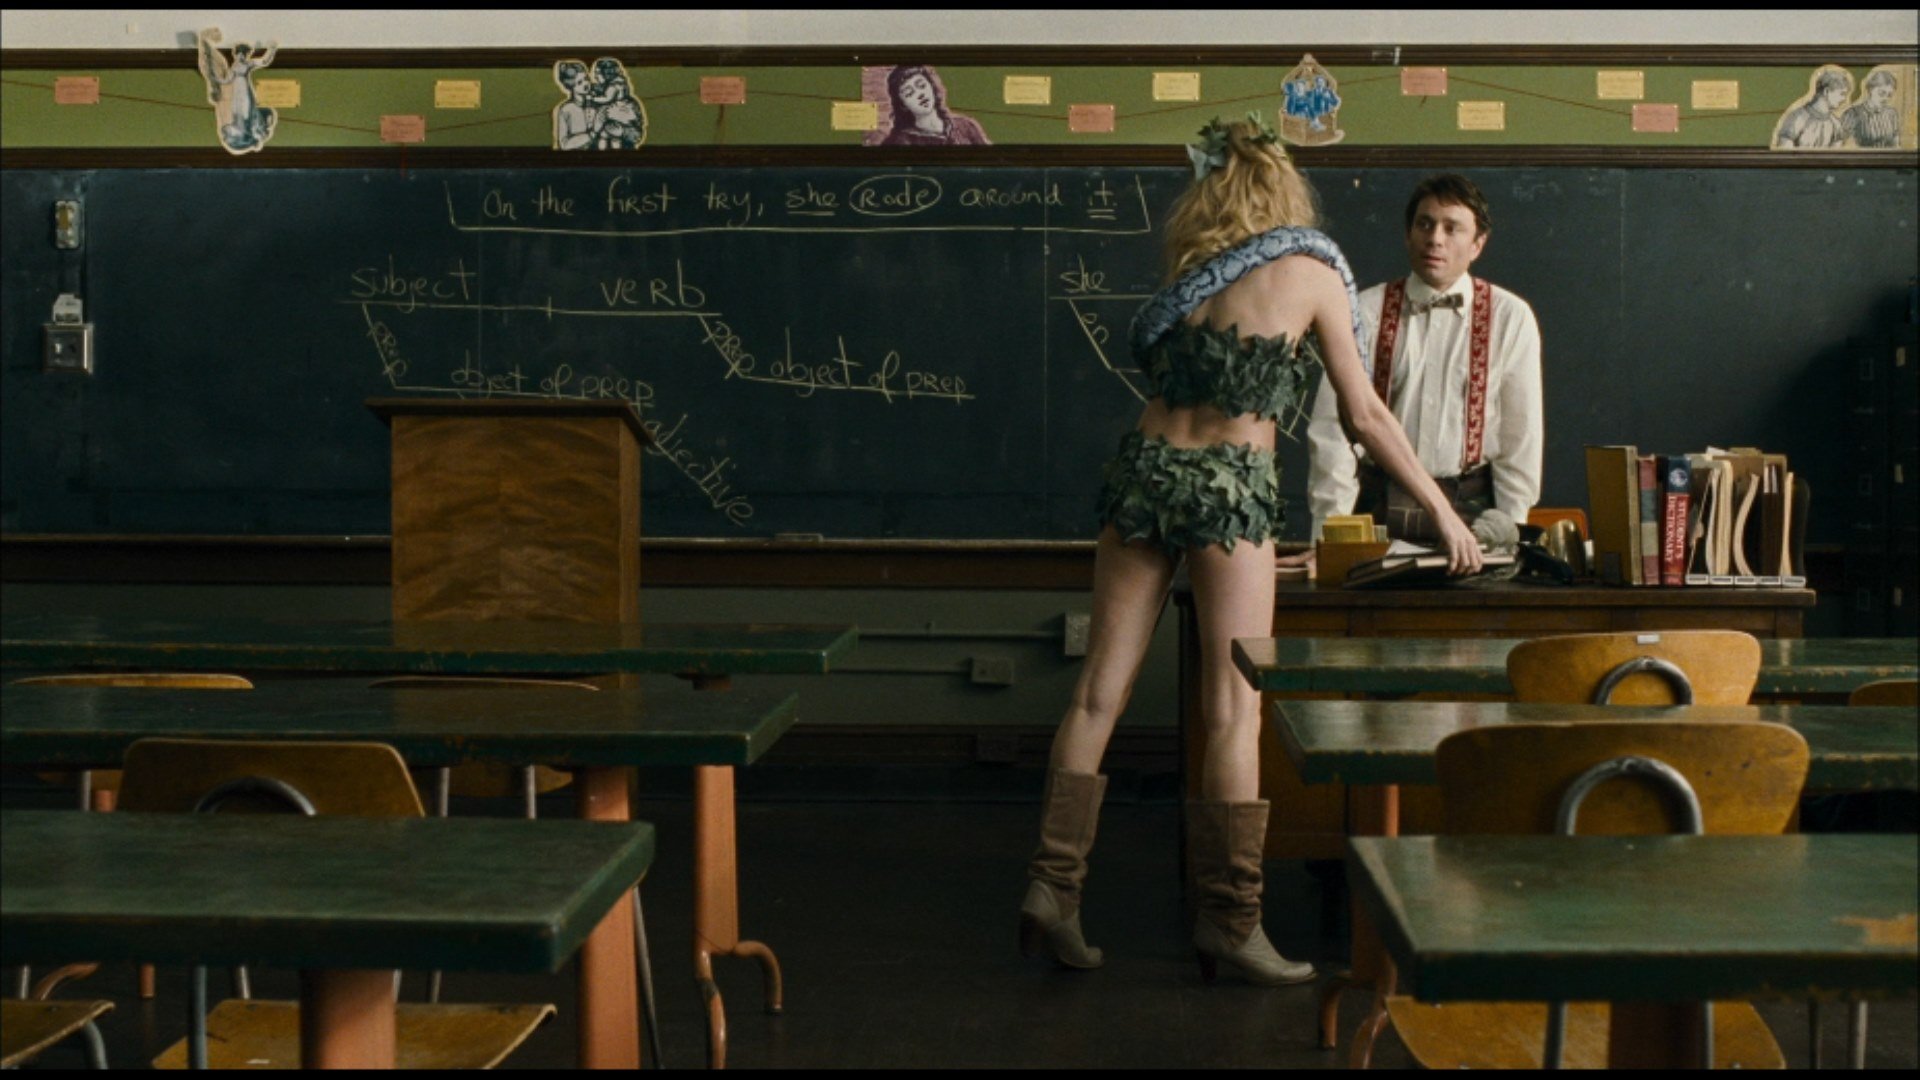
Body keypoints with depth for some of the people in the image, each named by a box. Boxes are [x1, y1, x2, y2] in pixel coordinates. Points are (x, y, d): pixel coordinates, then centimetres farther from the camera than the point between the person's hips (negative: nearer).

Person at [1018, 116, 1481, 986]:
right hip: (1231, 485, -5)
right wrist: (1443, 511, 10)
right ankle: (1230, 922, 1)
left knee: (1099, 691, 5)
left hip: (1147, 465, 5)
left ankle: (1052, 889, 4)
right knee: (1233, 712, -1)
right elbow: (1364, 414, 4)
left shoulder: (1189, 270, 14)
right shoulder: (1311, 273, 2)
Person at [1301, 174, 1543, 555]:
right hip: (1378, 503, 0)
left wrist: (1509, 524, -1)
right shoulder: (1366, 312, 1)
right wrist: (1331, 535, -9)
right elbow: (1334, 423, -3)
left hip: (1469, 508, 1)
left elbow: (1522, 432, 5)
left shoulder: (1510, 318, 3)